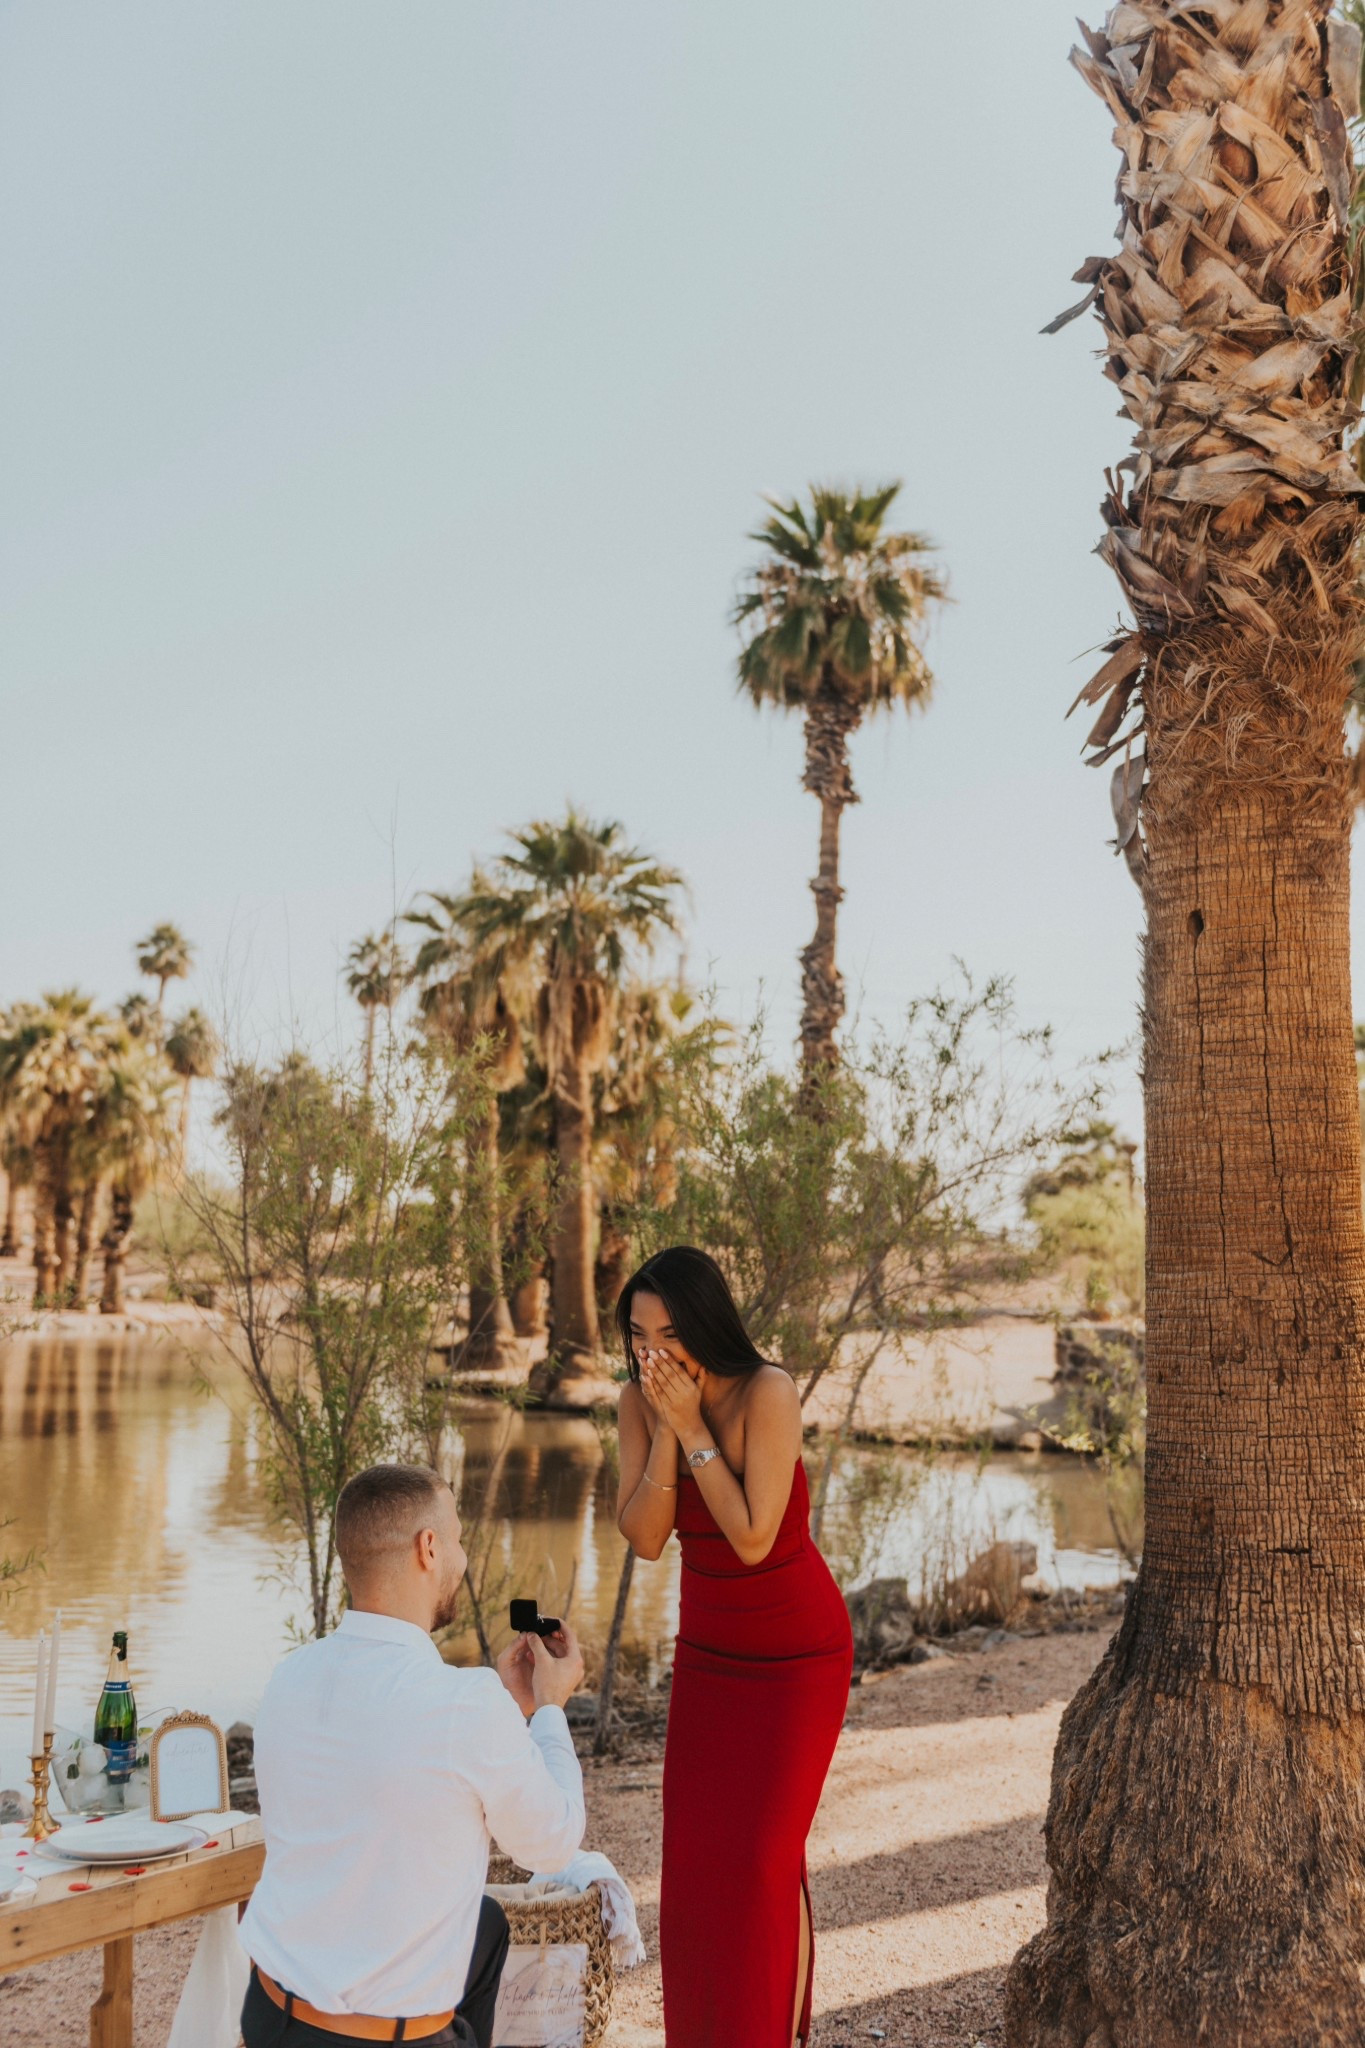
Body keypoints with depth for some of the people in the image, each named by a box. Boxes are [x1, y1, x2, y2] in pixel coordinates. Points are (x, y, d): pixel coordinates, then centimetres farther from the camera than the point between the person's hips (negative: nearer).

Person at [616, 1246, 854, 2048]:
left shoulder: (768, 1393, -26)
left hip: (797, 1654, -5)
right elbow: (644, 1538, -14)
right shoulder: (640, 1402, -9)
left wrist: (692, 1426, -28)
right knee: (694, 1852, 9)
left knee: (767, 1854, -3)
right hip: (708, 1649, 5)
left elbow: (753, 1538, -28)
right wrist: (665, 1431, -24)